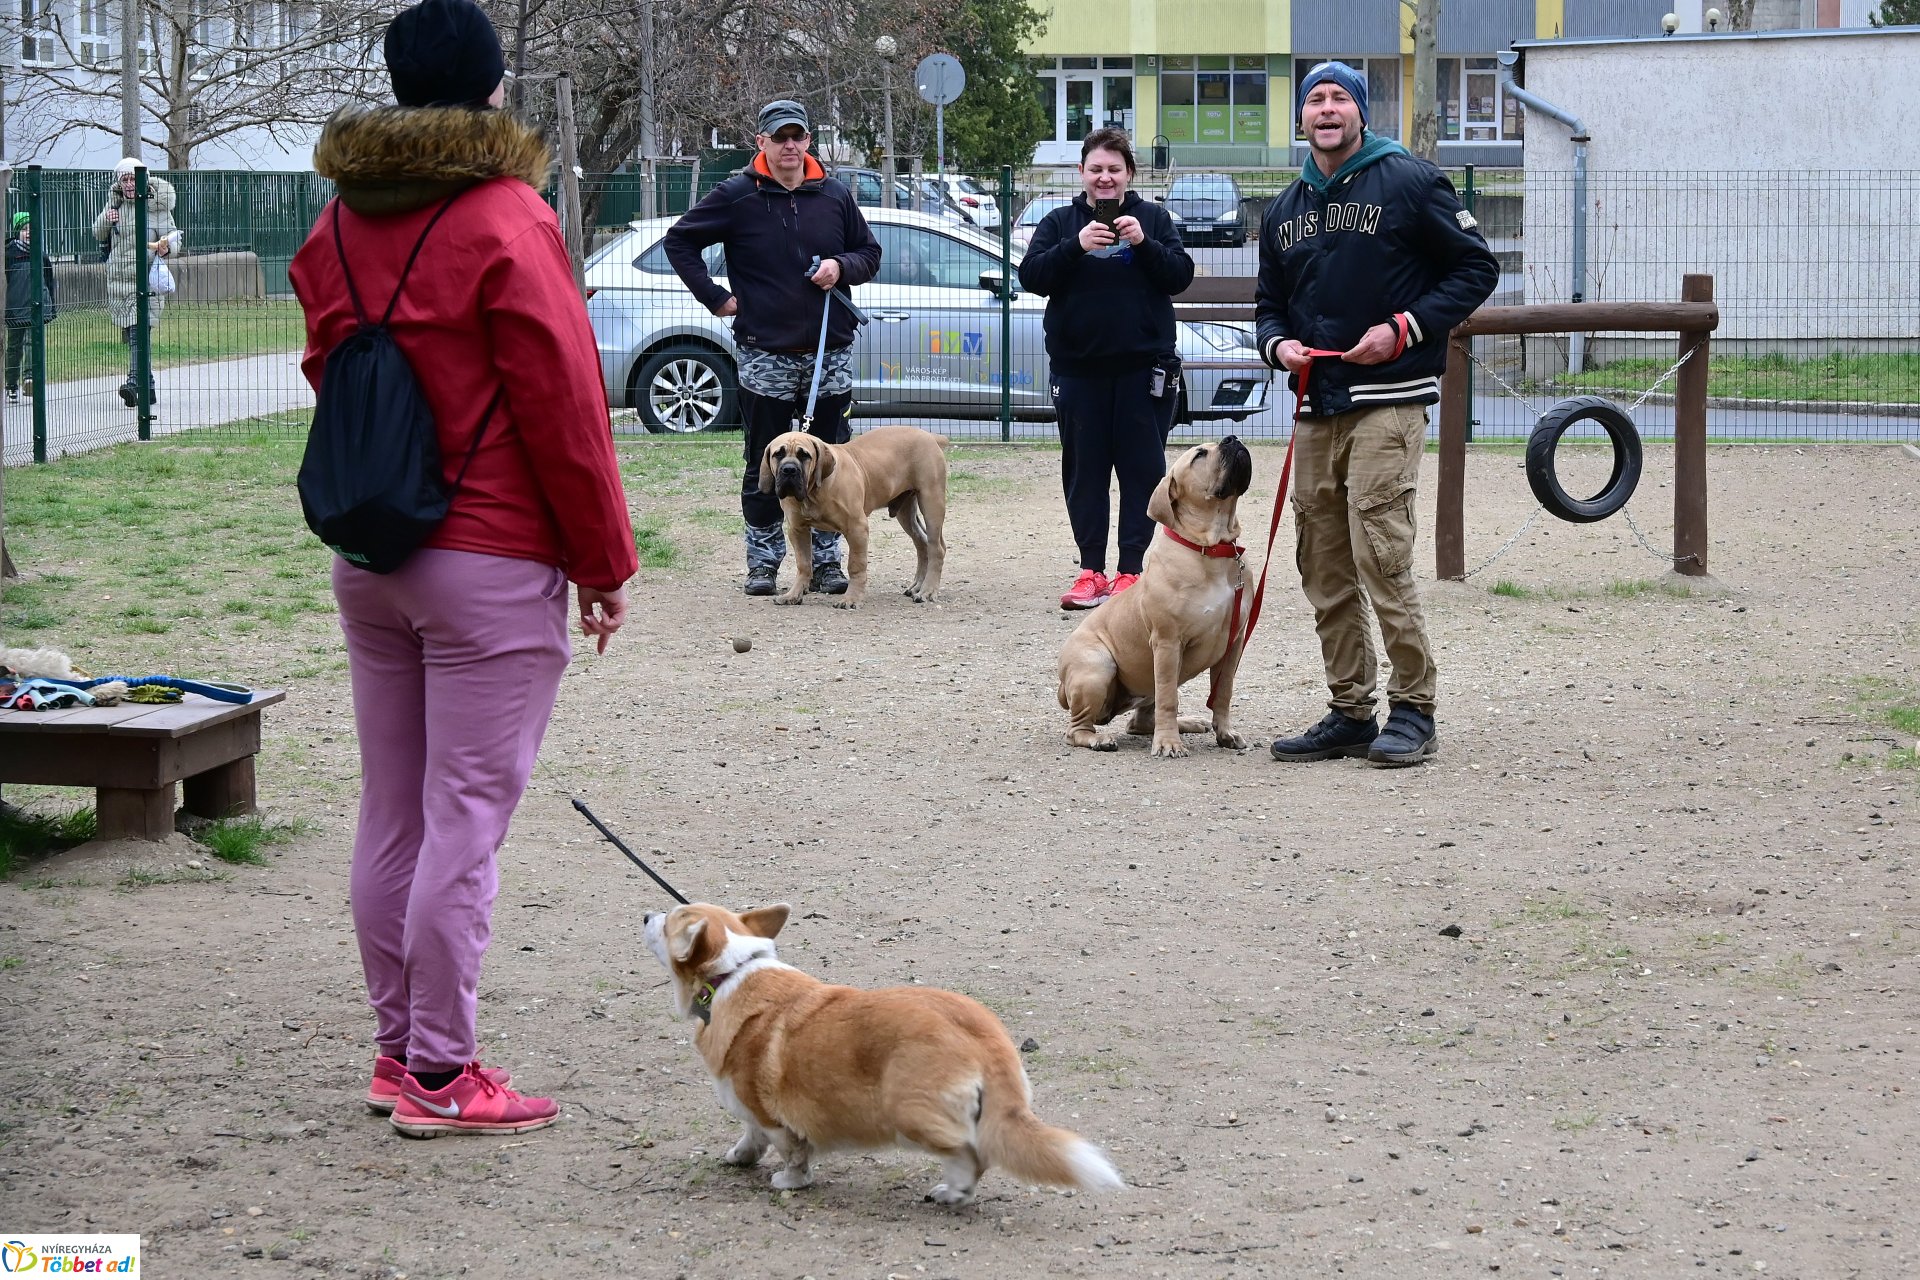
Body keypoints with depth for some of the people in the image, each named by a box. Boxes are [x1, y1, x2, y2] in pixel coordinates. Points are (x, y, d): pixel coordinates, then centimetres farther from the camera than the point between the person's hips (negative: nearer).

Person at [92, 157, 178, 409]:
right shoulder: (115, 203, 11)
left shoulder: (155, 205, -3)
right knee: (132, 334, 9)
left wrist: (167, 246, -26)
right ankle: (147, 387, 18)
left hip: (146, 277, -6)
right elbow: (98, 235, 20)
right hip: (118, 277, 6)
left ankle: (134, 382, -31)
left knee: (139, 331, -20)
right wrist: (107, 221, -2)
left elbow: (173, 235, -3)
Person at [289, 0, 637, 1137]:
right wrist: (607, 564, -4)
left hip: (366, 562, 7)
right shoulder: (506, 223, -14)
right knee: (466, 825, -3)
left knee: (391, 817, 13)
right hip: (492, 568, -7)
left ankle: (399, 1051, 21)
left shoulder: (342, 224, 8)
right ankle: (441, 1079, 1)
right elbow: (564, 411, -12)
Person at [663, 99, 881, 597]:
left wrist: (841, 266, -5)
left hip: (831, 352, 3)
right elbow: (679, 240, 4)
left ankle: (825, 560, 13)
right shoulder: (738, 196, -2)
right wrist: (715, 297, -3)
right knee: (765, 465, 3)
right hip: (765, 354, -3)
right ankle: (763, 561, 12)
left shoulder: (834, 195, 8)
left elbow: (869, 252, 17)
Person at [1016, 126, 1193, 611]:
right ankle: (1091, 569, 8)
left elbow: (1180, 276, -1)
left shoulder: (1153, 218, 7)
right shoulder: (1060, 222, 9)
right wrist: (1075, 247, -19)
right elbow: (1032, 276, -4)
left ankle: (1132, 569, 2)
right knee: (1084, 471, 3)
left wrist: (1143, 243, -17)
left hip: (1143, 366, -1)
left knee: (1142, 469, -1)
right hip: (1078, 367, 1)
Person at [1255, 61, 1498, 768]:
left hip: (1387, 403, -7)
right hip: (1315, 407, 7)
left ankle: (1413, 709, -6)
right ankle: (1350, 713, 15)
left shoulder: (1408, 182, -3)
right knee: (1323, 568, 7)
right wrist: (1278, 343, 2)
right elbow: (1270, 302, 26)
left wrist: (1405, 328, -12)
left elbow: (1476, 268, -2)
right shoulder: (1286, 209, 16)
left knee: (1380, 556, -14)